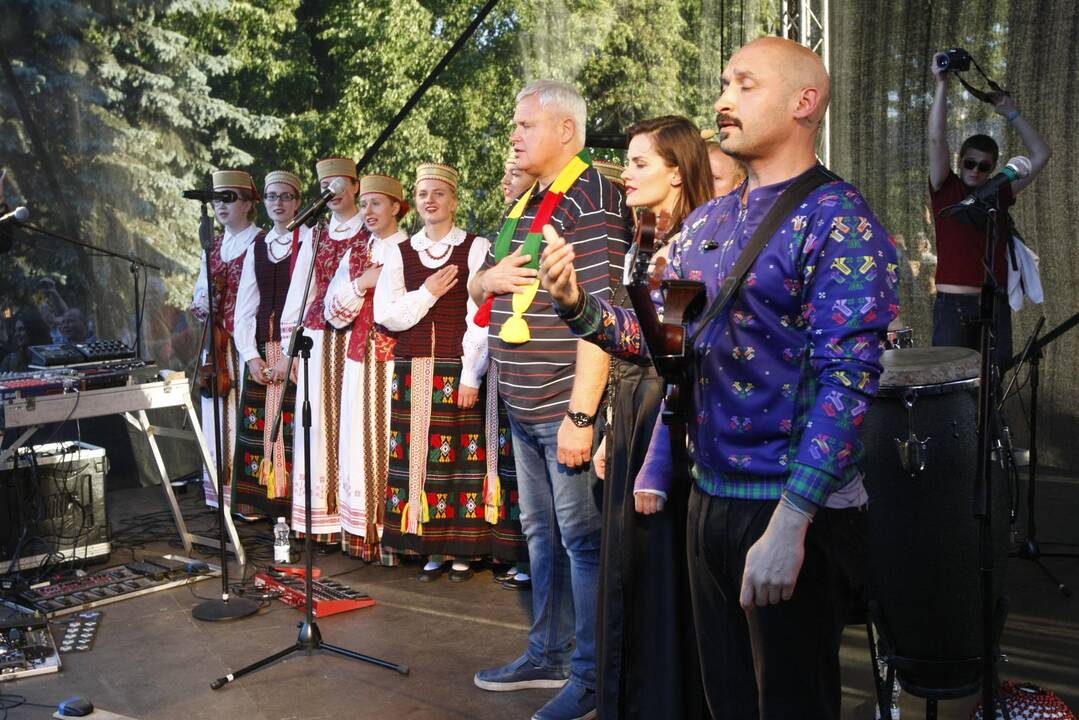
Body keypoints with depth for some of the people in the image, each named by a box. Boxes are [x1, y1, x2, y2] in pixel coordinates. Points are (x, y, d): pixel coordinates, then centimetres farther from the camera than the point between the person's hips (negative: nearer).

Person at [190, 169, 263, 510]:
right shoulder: (214, 245, 17)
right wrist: (204, 303, -2)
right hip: (217, 340, 7)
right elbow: (200, 293, 20)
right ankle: (221, 488, 15)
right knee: (218, 409, 7)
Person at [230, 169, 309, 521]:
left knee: (292, 424, -7)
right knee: (260, 423, 3)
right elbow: (244, 309, 12)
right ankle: (265, 503, 12)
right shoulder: (257, 248, 16)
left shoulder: (309, 241, -1)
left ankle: (298, 508, 0)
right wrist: (251, 356, -1)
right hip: (261, 352, 5)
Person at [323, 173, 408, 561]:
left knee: (394, 444, -7)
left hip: (398, 361, -5)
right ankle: (364, 535, 10)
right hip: (361, 362, 5)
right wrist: (362, 283, -5)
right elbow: (333, 311, 8)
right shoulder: (354, 255, 17)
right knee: (362, 444, 3)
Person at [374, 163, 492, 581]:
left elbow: (480, 317, -5)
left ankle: (462, 550, 6)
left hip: (456, 370, -3)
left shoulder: (476, 249, 1)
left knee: (459, 455, -3)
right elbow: (384, 314, 6)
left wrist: (471, 376, -11)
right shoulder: (399, 252, 13)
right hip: (412, 370, 3)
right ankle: (431, 549, 10)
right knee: (417, 455, 1)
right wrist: (427, 293, -6)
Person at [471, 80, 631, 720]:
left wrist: (580, 413, -25)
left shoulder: (591, 200, -13)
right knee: (542, 532, 18)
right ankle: (549, 654, 32)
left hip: (566, 408, -9)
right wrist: (489, 279, -2)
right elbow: (477, 287, 24)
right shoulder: (527, 202, 16)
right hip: (524, 405, 9)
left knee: (581, 537, 1)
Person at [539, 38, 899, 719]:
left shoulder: (837, 220, -12)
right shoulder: (706, 221, 11)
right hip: (709, 497, 7)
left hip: (793, 513, -6)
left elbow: (846, 380, -20)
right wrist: (581, 306, -4)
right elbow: (663, 337, 14)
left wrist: (789, 524, -26)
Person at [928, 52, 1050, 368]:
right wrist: (942, 85, -10)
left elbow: (1040, 156, 12)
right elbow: (937, 140, -5)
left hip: (994, 303, 3)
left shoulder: (999, 194, 13)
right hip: (953, 303, -3)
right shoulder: (946, 190, 5)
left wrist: (1011, 113, 11)